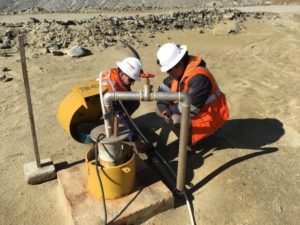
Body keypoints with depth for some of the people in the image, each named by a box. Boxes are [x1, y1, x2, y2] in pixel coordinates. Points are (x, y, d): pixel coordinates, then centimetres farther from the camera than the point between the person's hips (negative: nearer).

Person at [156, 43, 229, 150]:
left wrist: (169, 110, -16)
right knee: (160, 108, 2)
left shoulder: (199, 77, -32)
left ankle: (189, 143, -3)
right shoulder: (178, 70, -4)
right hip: (191, 110, 9)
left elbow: (189, 108, -31)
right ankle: (187, 131, 7)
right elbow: (163, 89, 0)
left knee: (175, 119, -32)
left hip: (208, 117, -9)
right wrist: (164, 110, -15)